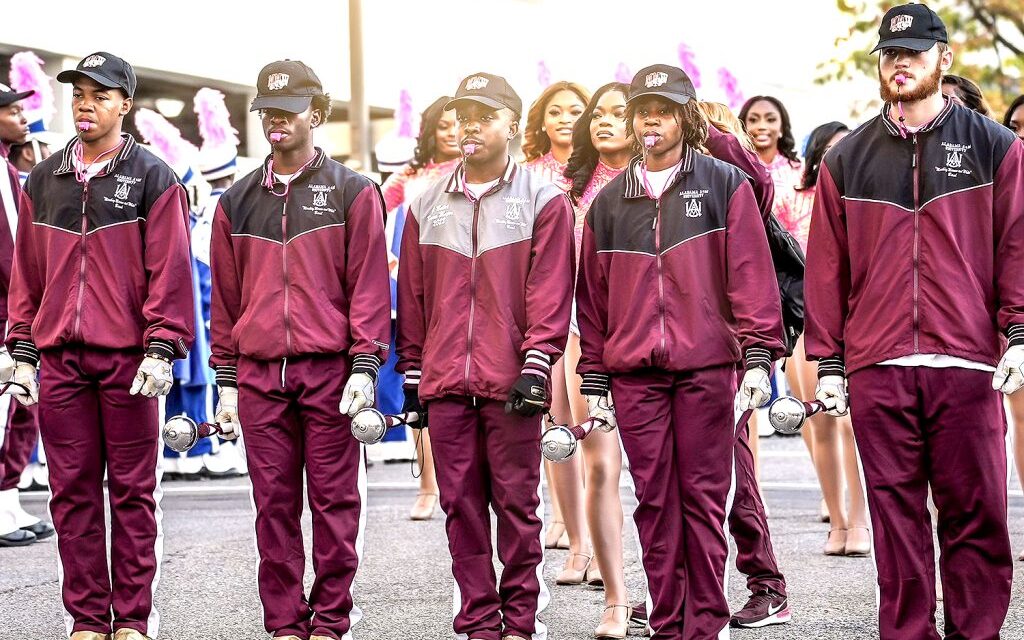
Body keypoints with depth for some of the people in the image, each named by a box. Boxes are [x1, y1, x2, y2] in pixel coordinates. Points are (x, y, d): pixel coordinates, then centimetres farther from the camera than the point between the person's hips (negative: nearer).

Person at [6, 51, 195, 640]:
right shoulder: (44, 181, 13)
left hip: (128, 360, -4)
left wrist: (160, 350, -12)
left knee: (132, 492, 1)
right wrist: (23, 353, 9)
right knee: (72, 492, 5)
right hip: (59, 361, 4)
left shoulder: (152, 179, 1)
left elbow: (170, 271, -4)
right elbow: (27, 275, 15)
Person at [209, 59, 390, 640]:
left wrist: (365, 365, -9)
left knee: (334, 499, 0)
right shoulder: (238, 202, 13)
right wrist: (226, 380, 10)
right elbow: (226, 297, 15)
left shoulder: (352, 193, 4)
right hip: (259, 374, 3)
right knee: (274, 503, 4)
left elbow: (369, 284, -1)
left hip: (330, 369, -3)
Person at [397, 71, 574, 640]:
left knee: (516, 502, 0)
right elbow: (412, 296, 14)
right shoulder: (427, 206, 13)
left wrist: (535, 367, -13)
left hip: (510, 382, -3)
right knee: (461, 504, 5)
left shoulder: (543, 200, 1)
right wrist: (411, 371, 11)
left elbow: (550, 293, -5)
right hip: (445, 382, 4)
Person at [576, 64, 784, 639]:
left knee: (703, 496, 0)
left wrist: (758, 356, -8)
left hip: (706, 367, -3)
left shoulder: (725, 185, 5)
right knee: (654, 500, 4)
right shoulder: (609, 202, 14)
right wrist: (594, 380, 11)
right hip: (635, 374, 3)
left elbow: (752, 274, 0)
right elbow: (593, 296, 15)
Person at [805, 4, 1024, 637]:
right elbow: (827, 266, 12)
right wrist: (827, 360, 7)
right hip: (877, 371, 2)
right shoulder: (848, 160, 14)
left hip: (969, 368, -2)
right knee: (897, 519, 3)